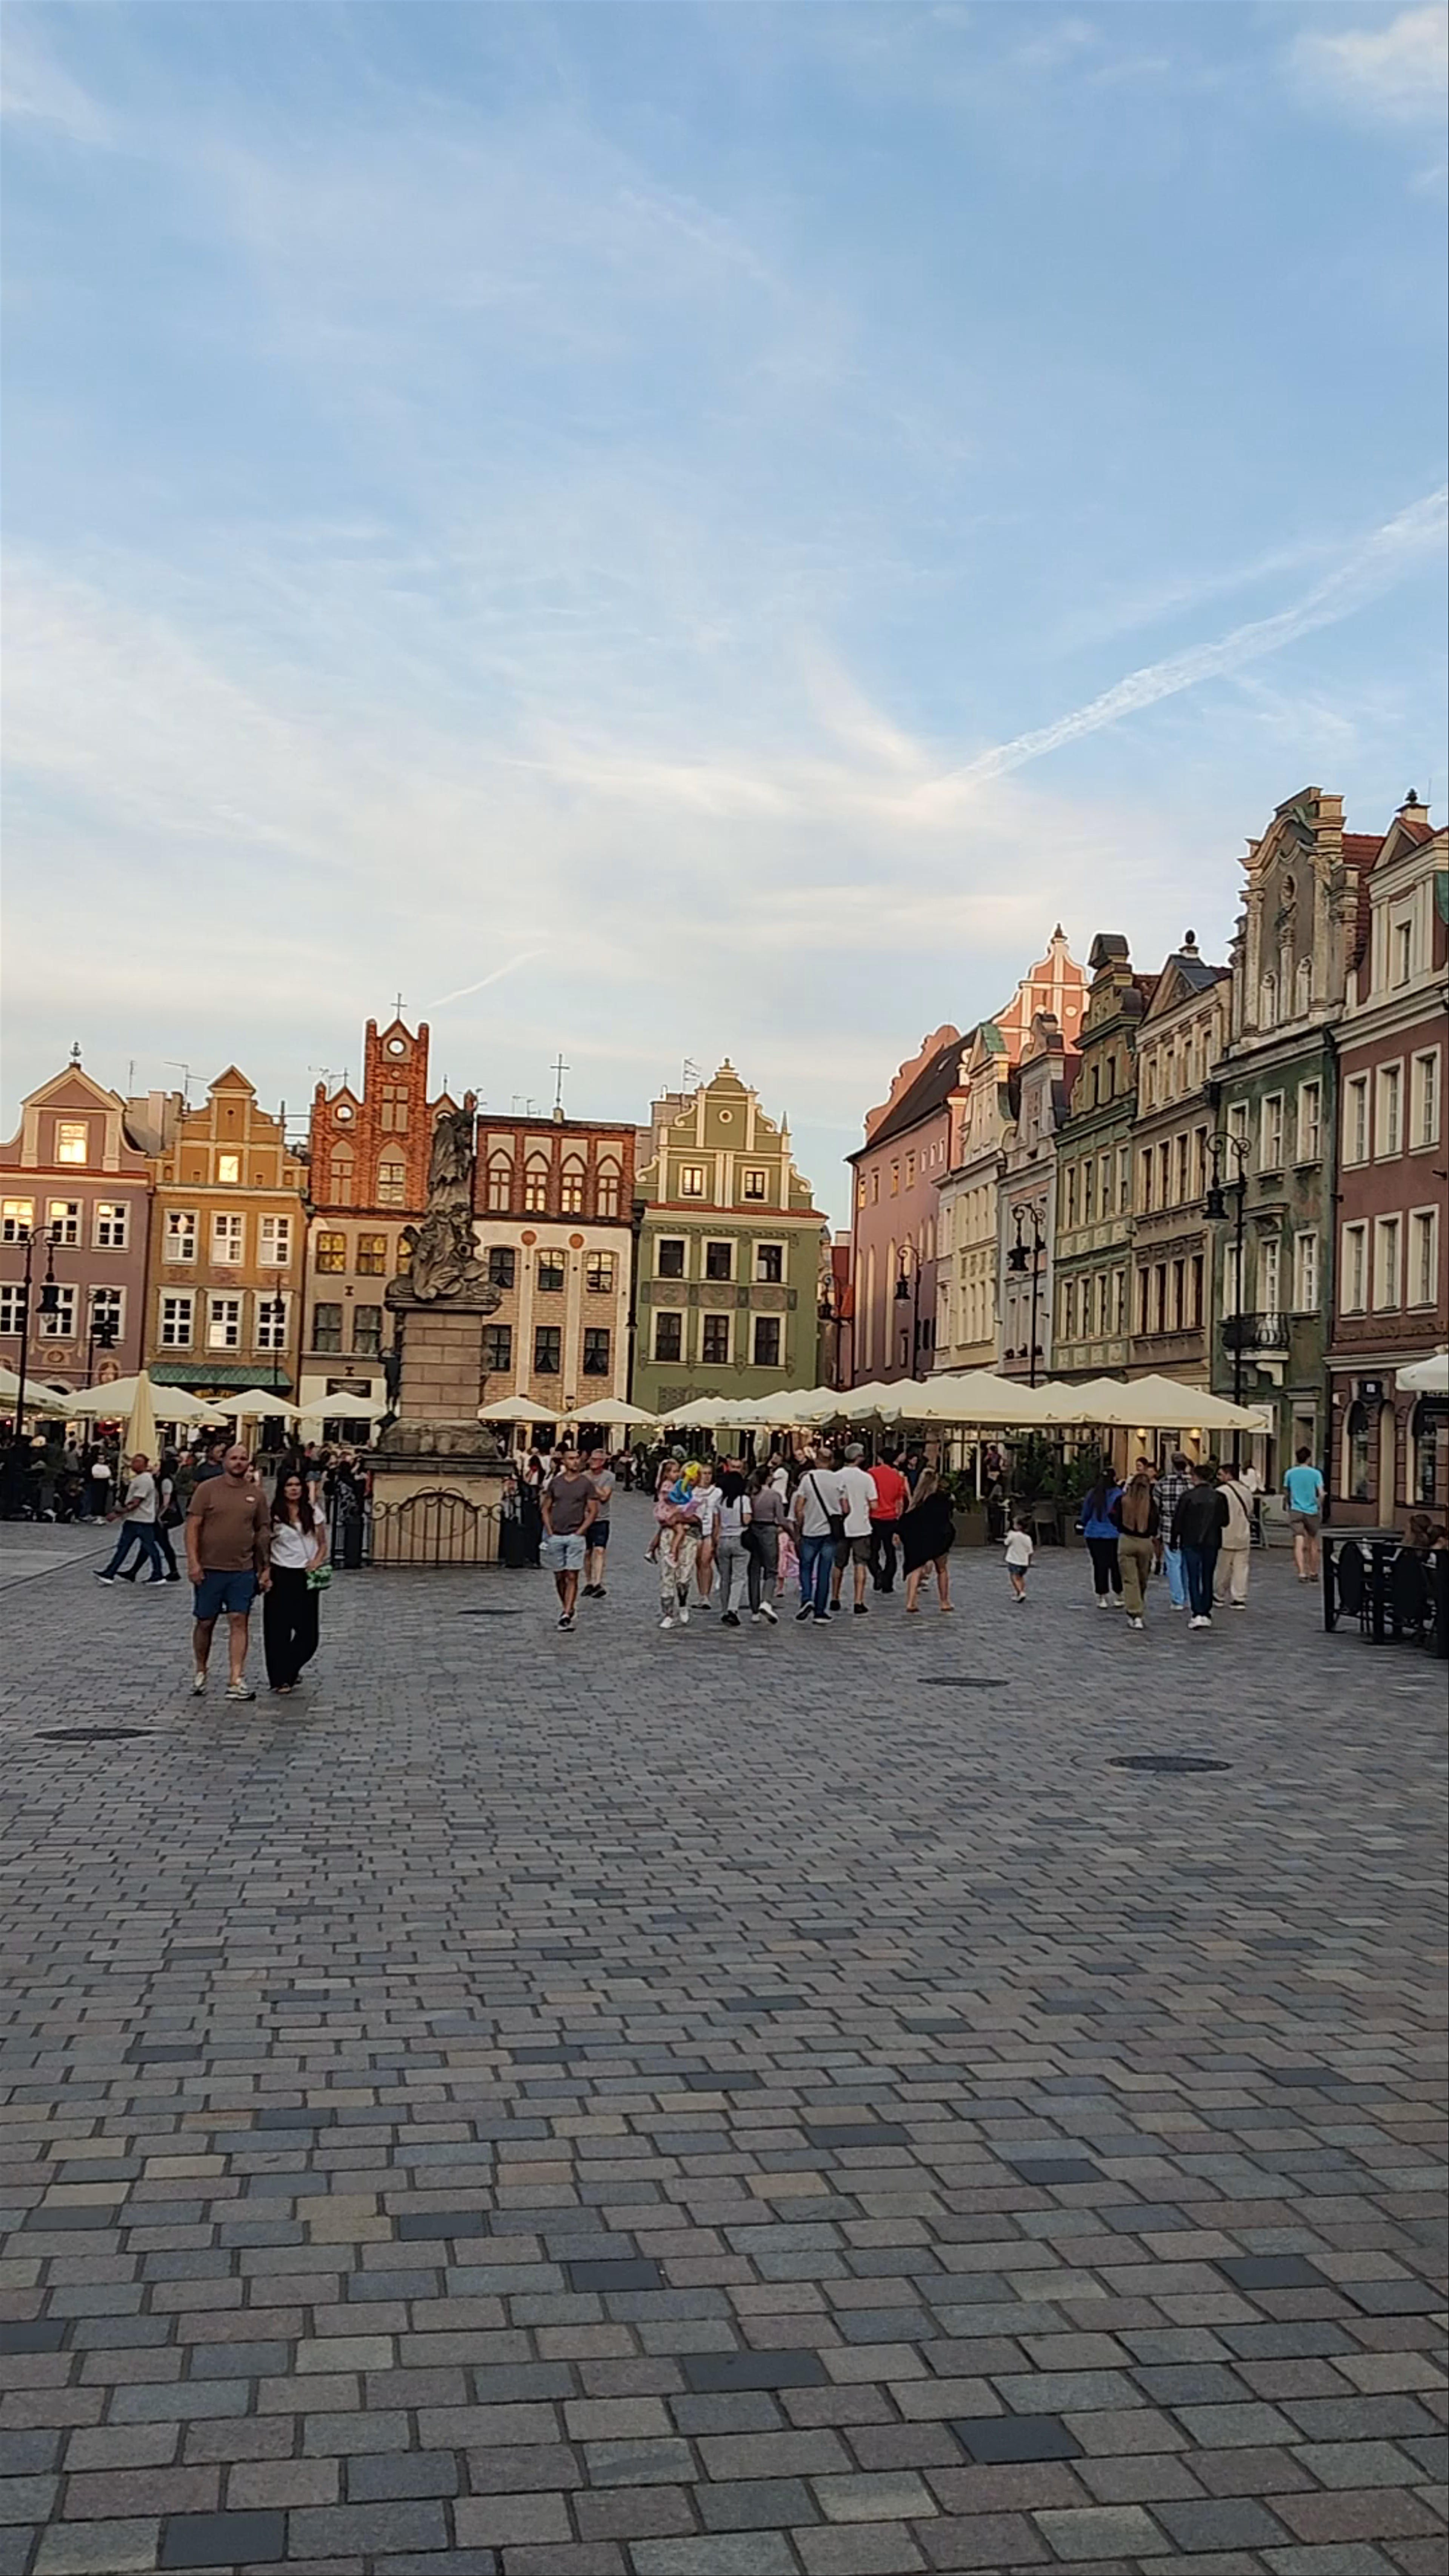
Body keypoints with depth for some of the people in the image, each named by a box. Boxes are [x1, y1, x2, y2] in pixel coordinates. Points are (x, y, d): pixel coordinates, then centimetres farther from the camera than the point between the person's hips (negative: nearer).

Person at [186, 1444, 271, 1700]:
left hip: (243, 1570, 1)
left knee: (239, 1621, -5)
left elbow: (264, 1531, 11)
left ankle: (236, 1679, -8)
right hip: (209, 1569, -1)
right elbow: (193, 1526, -5)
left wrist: (266, 1569, 9)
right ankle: (201, 1671, 29)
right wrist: (193, 1562, -13)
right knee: (205, 1622, 9)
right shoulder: (208, 1488, -3)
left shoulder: (256, 1494, 6)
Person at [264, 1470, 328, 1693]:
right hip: (280, 1576, -2)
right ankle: (281, 1679, 8)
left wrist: (316, 1562, -8)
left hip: (306, 1577, 2)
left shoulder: (313, 1513, 5)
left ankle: (290, 1670, 27)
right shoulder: (273, 1515, -1)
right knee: (279, 1631, -3)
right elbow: (265, 1548, 3)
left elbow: (323, 1544, 10)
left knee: (308, 1633, 2)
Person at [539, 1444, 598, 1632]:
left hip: (576, 1537, -3)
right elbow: (545, 1508, 12)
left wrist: (580, 1531, -8)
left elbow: (593, 1511, 0)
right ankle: (566, 1608, 26)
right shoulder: (555, 1482, 7)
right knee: (559, 1577, 8)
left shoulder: (586, 1483, 0)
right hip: (555, 1536, 3)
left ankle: (567, 1614, -13)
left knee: (572, 1577, -9)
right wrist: (549, 1531, 0)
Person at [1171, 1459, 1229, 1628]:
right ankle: (1206, 1613, 15)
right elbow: (1224, 1521, 1)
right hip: (1212, 1542, 3)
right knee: (1207, 1578, 13)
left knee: (1193, 1578, 0)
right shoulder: (1219, 1497, -3)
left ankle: (1197, 1614, -9)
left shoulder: (1188, 1496, -10)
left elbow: (1178, 1519, -7)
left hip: (1191, 1542, -2)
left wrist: (1175, 1539, 5)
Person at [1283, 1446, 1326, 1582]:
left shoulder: (1290, 1473, 2)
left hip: (1296, 1511, 0)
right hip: (1312, 1512, 0)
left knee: (1299, 1544, -6)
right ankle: (1313, 1573, 25)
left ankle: (1302, 1573, -19)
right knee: (1313, 1544, 16)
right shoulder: (1315, 1474, -4)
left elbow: (1286, 1492, 11)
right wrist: (1320, 1508, 5)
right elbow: (1321, 1494, -11)